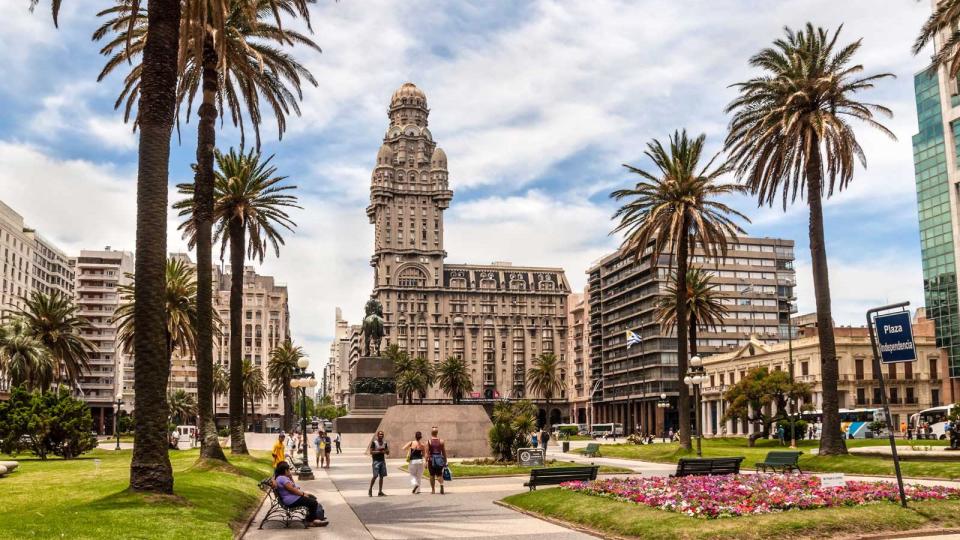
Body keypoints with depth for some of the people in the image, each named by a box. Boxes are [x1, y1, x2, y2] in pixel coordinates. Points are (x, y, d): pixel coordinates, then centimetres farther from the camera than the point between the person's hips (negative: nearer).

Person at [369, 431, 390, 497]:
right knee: (375, 476, -10)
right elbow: (371, 452, -11)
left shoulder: (384, 443, 10)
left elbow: (387, 453, 14)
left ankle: (380, 492, 8)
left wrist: (385, 451, -9)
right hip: (376, 461, -5)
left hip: (382, 461, 5)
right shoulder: (374, 442, -5)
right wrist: (379, 451, -18)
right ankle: (370, 490, 6)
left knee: (381, 476, 4)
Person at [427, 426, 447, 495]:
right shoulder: (441, 441, 1)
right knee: (439, 474, 7)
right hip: (439, 458, 1)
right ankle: (441, 484, -22)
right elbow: (444, 452, 3)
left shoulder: (429, 442, -4)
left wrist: (426, 462, -7)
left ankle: (433, 490, 17)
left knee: (432, 475, 12)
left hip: (432, 459, -1)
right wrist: (445, 461, 10)